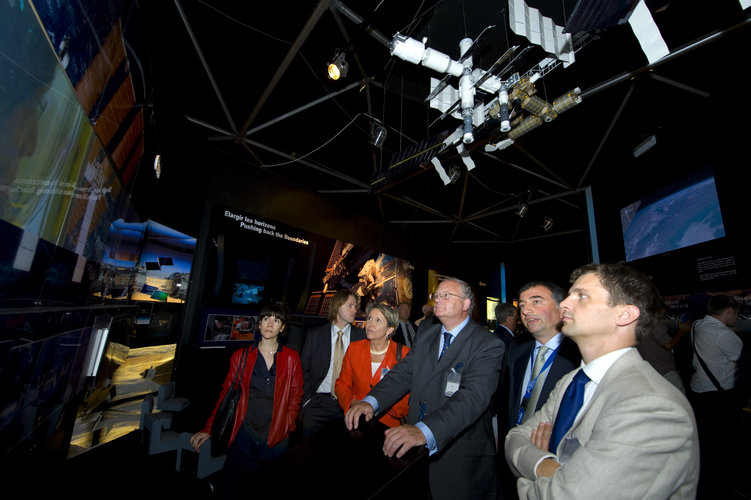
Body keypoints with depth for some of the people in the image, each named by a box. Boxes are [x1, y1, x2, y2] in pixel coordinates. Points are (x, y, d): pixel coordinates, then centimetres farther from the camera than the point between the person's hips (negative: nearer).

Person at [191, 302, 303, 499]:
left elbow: (295, 396, 3)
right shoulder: (240, 356, 2)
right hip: (243, 435, 1)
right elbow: (226, 394, 4)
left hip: (276, 439, 0)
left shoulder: (292, 358, 0)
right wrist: (208, 429, -1)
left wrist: (284, 427, -6)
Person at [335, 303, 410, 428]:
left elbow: (410, 394, -2)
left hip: (388, 423, -2)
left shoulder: (403, 353, -5)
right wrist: (352, 402, -7)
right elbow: (342, 383, 10)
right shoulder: (354, 348, 4)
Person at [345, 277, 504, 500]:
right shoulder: (425, 337, 6)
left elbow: (474, 395, -28)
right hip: (414, 449, 5)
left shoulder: (488, 345, -15)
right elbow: (403, 373, 0)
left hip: (461, 456, -5)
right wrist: (371, 401, -18)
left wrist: (425, 431, -41)